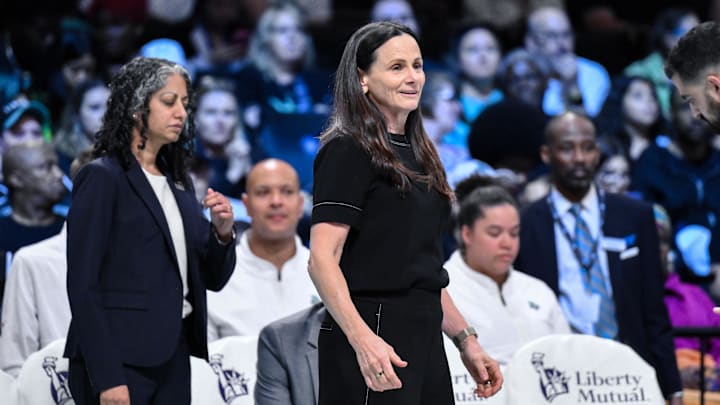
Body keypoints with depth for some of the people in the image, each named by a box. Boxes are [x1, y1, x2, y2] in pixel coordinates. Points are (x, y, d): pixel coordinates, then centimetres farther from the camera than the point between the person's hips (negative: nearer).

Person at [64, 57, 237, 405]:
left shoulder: (177, 181, 14)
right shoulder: (102, 177, -7)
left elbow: (212, 278, 18)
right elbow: (83, 285, -12)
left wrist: (222, 232, -3)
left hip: (173, 359, 7)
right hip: (120, 361, -7)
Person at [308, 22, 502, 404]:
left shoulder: (416, 156, 17)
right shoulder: (348, 153, -7)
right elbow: (322, 259, -16)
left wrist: (467, 342, 18)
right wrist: (362, 339, -28)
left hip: (424, 341, 8)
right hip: (375, 343, -8)